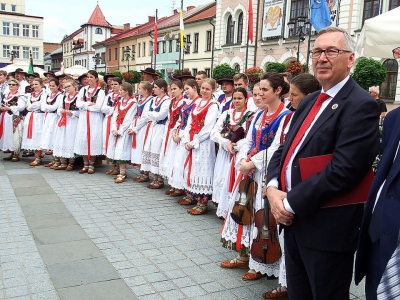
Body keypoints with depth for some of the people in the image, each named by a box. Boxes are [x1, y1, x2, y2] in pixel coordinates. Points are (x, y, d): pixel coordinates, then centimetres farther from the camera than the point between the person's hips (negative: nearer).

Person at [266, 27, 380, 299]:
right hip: (293, 221, 8)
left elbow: (342, 171, -24)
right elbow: (284, 151, 12)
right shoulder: (309, 102, 13)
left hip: (326, 228, -8)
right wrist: (273, 188, -6)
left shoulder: (361, 105, -15)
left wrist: (291, 203, -18)